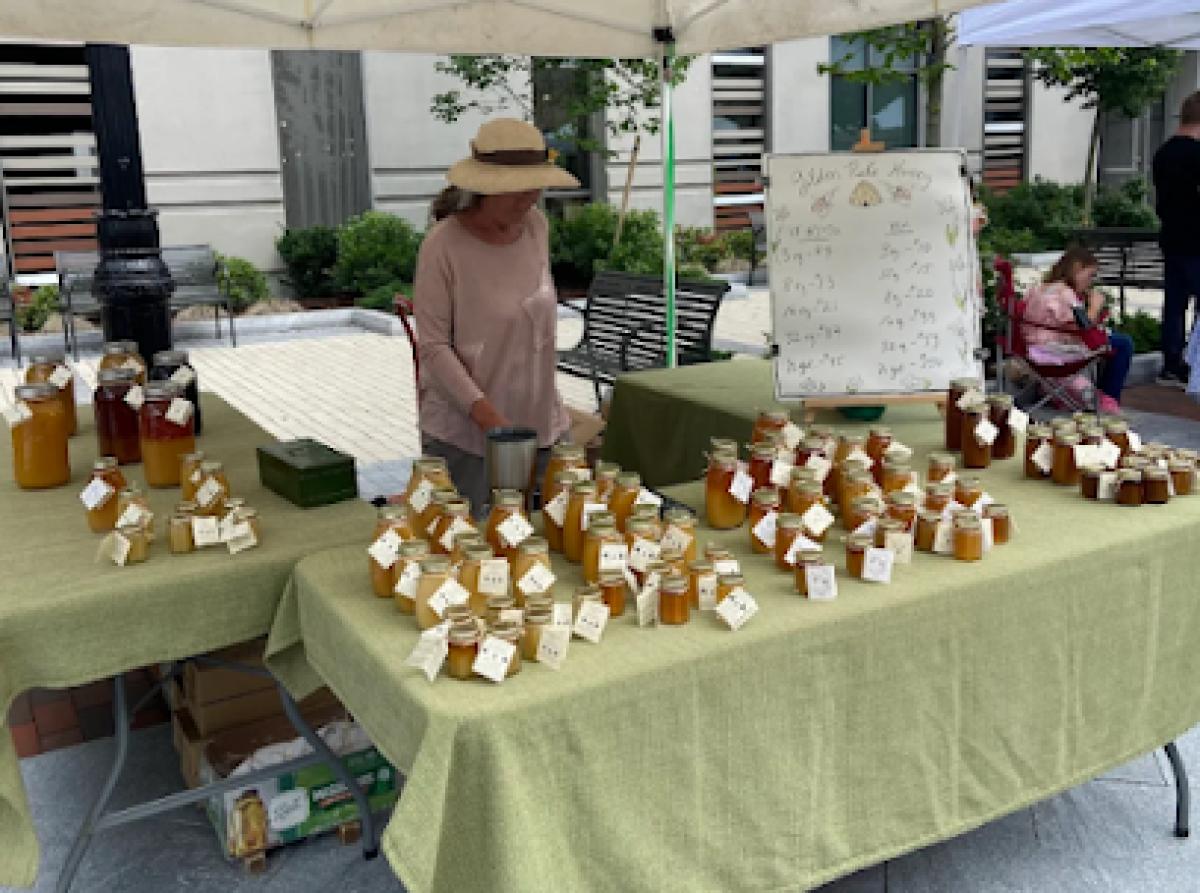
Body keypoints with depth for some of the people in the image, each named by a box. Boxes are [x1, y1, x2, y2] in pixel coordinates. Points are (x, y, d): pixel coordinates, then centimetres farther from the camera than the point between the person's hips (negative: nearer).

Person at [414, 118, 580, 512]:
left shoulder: (535, 226, 4)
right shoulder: (443, 245, -14)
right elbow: (433, 346, -13)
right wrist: (488, 417, -21)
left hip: (540, 423, 6)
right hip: (462, 433, -5)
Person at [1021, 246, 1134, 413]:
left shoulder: (1041, 287, 12)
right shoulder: (1064, 292, -17)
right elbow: (1084, 325, -20)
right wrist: (1096, 305, -5)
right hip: (1057, 352, -10)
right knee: (1123, 343, 0)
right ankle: (1108, 399, 10)